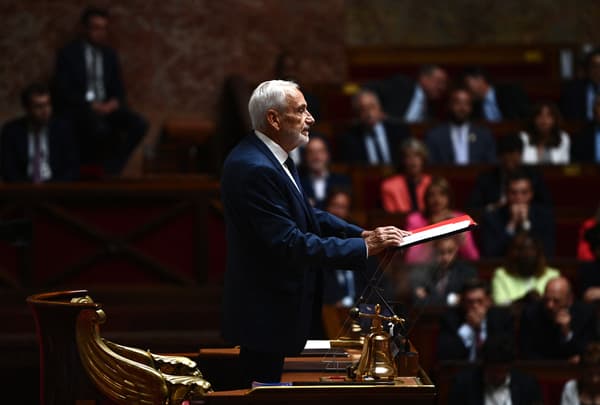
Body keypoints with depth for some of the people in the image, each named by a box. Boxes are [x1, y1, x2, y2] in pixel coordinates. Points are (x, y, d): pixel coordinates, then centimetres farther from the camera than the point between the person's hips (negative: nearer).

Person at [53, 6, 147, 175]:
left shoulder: (109, 54, 15)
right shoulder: (68, 53, 0)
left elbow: (118, 89, 15)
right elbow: (63, 90, -8)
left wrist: (115, 102, -9)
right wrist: (91, 105, -18)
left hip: (106, 106, 5)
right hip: (78, 108, -5)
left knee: (139, 124, -22)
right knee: (100, 127, -39)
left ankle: (110, 168, -13)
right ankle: (91, 166, -15)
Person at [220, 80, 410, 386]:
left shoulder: (271, 157, 6)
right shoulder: (255, 169, -25)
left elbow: (307, 215, 13)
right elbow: (290, 244, -27)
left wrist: (363, 234, 0)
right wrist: (364, 248, -23)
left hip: (276, 302, 10)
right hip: (265, 312, -10)